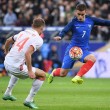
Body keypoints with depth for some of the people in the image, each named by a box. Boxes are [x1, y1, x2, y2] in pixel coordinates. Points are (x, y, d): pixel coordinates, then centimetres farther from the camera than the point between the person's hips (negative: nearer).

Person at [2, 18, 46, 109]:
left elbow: (8, 41, 25)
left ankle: (7, 93, 45)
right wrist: (30, 71, -21)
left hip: (7, 63, 8)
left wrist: (6, 52, 45)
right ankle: (29, 100, 5)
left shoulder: (23, 33, 12)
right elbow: (27, 54, -25)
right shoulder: (38, 39, -10)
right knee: (42, 75, 7)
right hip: (16, 67, -8)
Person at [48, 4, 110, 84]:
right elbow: (65, 30, -27)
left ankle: (78, 77, -25)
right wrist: (60, 36, -47)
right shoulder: (74, 22, -12)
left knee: (92, 59, -32)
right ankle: (54, 73, 37)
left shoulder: (91, 20, -2)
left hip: (84, 49, 2)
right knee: (63, 73, -1)